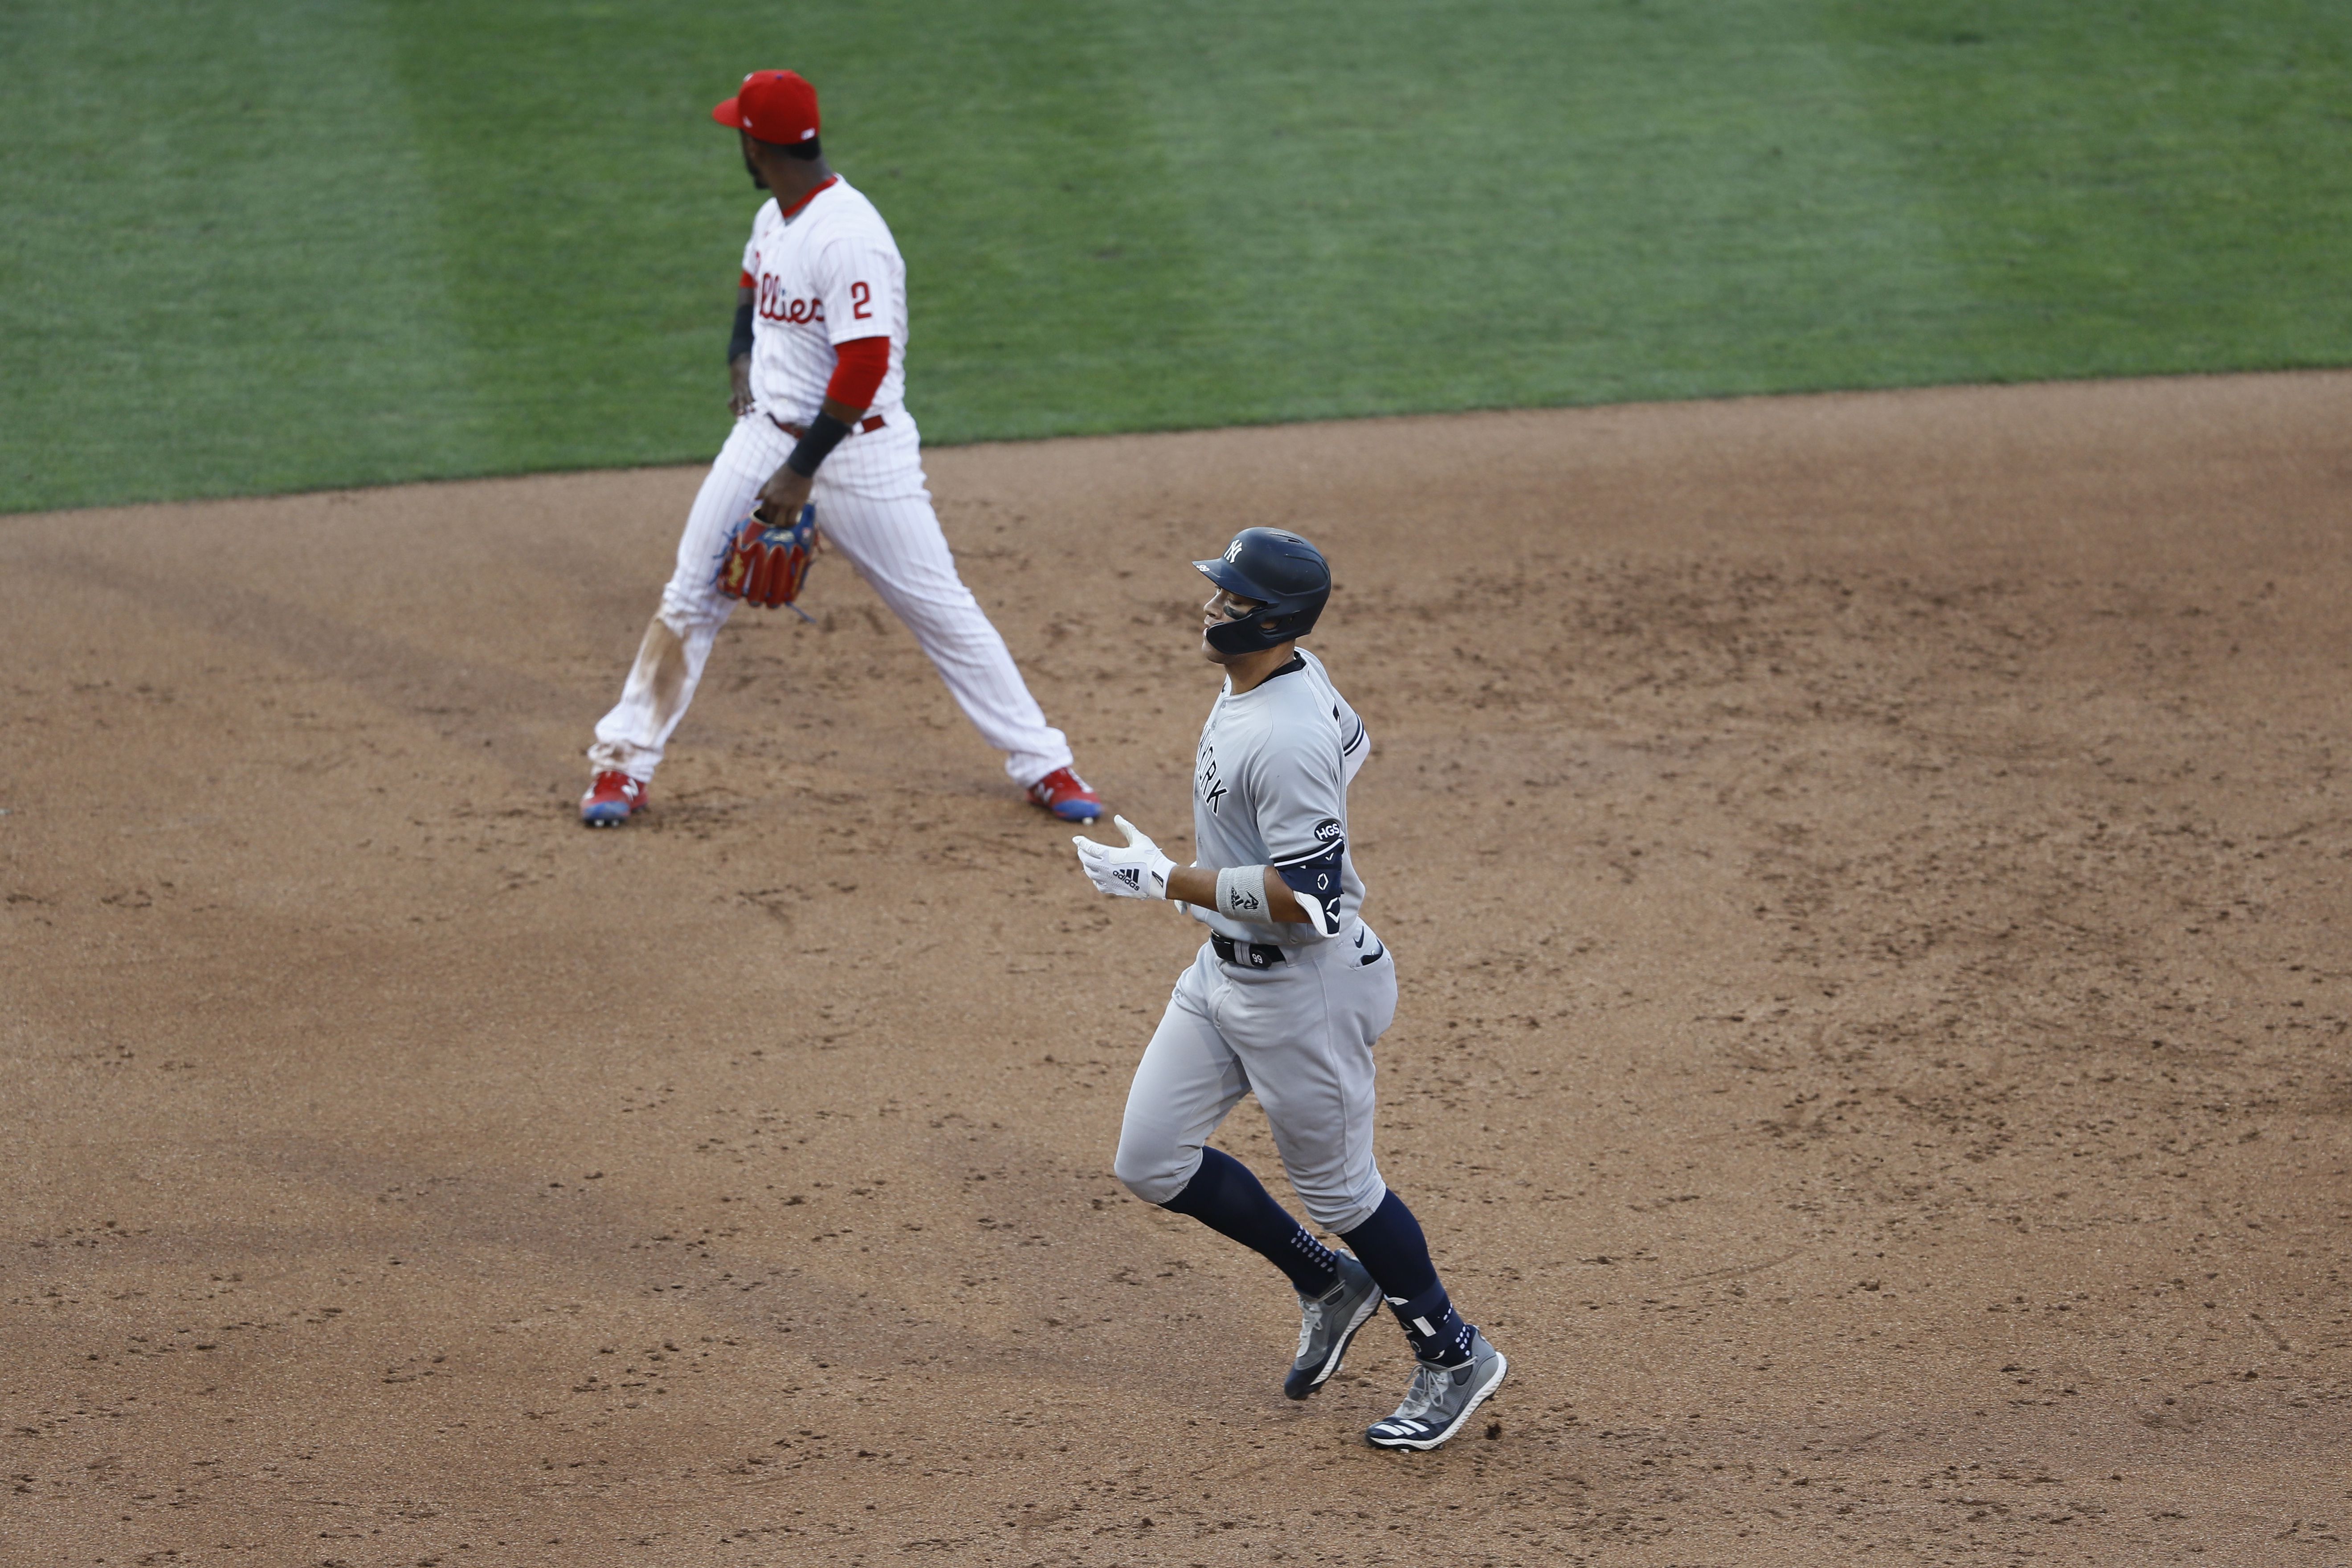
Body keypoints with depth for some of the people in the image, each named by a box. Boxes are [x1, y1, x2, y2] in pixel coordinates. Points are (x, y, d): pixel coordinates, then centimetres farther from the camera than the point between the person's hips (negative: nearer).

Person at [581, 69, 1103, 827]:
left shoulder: (850, 236, -23)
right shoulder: (775, 218, 6)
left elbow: (865, 366, -27)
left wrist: (801, 473, -25)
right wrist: (742, 357, 10)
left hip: (857, 446, -8)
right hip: (767, 434, 8)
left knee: (942, 610, -2)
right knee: (690, 600, 5)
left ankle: (1043, 764, 8)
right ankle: (623, 764, 14)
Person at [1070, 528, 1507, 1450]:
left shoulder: (1286, 741, -30)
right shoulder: (1298, 678, 0)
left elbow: (1305, 898, -32)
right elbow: (1352, 746, 21)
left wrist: (1166, 881, -27)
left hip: (1303, 986, -10)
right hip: (1224, 970, 10)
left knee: (1335, 1185, 7)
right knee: (1151, 1161, 12)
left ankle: (1454, 1358, 28)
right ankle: (1327, 1286, 29)